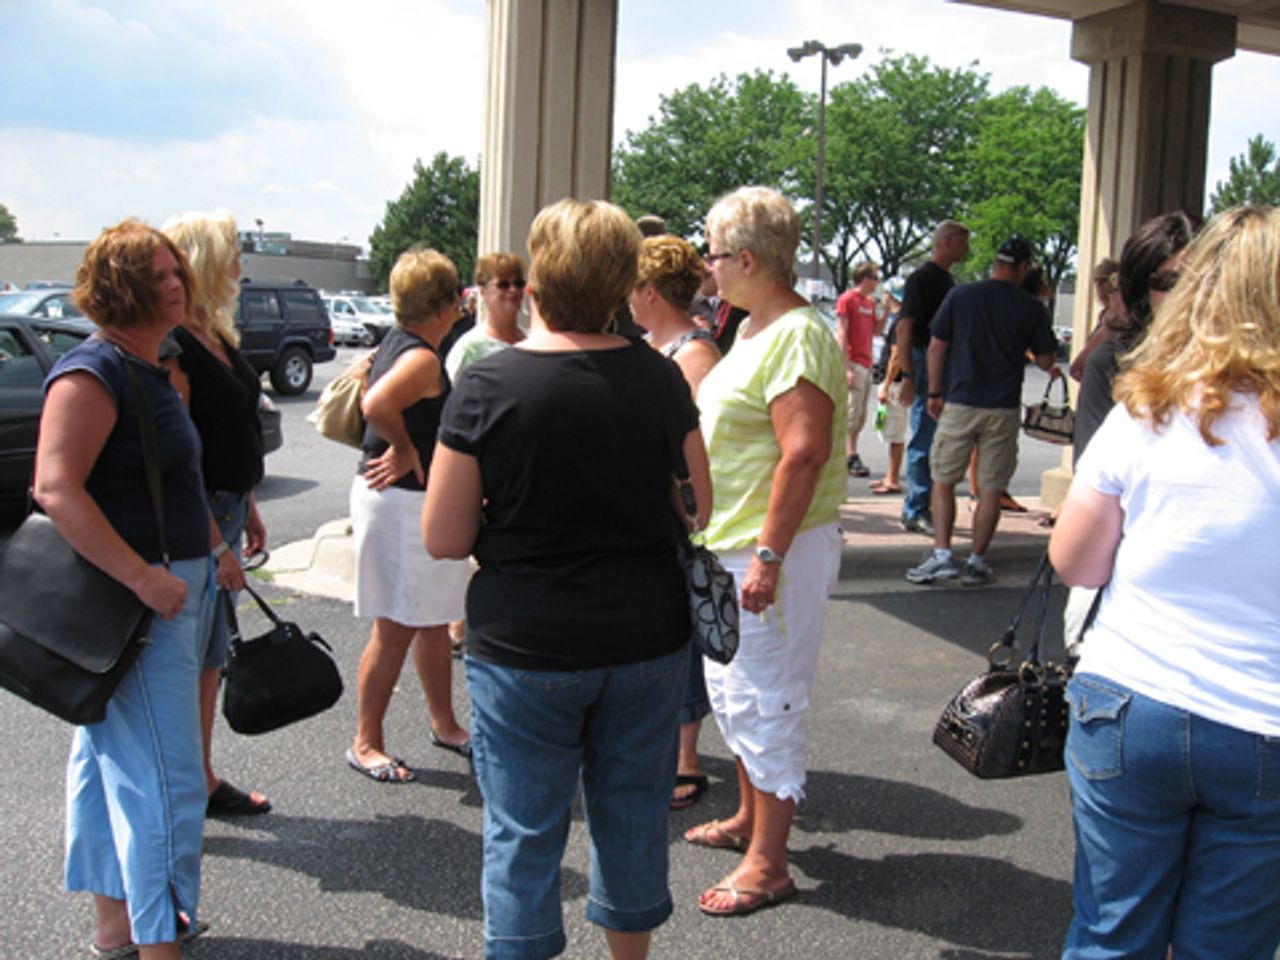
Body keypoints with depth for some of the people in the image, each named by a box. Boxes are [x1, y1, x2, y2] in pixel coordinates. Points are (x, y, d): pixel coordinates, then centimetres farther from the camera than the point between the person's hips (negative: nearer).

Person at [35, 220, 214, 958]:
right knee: (164, 779, -5)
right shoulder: (93, 373, -17)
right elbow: (56, 489, -27)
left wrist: (210, 556, 19)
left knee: (110, 757, 19)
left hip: (172, 586, 10)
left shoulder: (154, 369, 13)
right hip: (133, 601, -10)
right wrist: (144, 578, -29)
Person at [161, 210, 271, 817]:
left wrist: (248, 512, 20)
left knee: (211, 655, 17)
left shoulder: (216, 338, 12)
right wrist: (215, 544, -22)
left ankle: (203, 781, 31)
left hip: (224, 508, 10)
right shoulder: (172, 347, -19)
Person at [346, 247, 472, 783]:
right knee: (396, 629, 0)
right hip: (402, 504, -10)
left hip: (416, 502, 10)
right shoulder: (421, 358, -20)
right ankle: (366, 744, 14)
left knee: (433, 621, 19)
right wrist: (407, 452, -20)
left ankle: (444, 724, 32)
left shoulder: (397, 343, 11)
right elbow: (376, 405, -36)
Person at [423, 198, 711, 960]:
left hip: (525, 645, -3)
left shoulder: (489, 384, -13)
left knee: (525, 832, 12)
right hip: (648, 640, 3)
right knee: (635, 818, 19)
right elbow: (697, 507, 6)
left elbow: (444, 539, -10)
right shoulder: (659, 377, -5)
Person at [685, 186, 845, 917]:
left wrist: (768, 555, -27)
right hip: (732, 543, 11)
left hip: (774, 549, -11)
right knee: (730, 689, 21)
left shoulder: (797, 336, -19)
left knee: (764, 701, -2)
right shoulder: (756, 329, 14)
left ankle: (769, 864, 11)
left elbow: (804, 452, -26)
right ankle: (750, 819, 38)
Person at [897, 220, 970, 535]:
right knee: (924, 442, -5)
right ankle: (916, 512, 2)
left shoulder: (948, 280, 16)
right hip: (926, 365, -9)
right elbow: (904, 327, -15)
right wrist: (907, 376, -21)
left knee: (939, 443, 12)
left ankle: (926, 509, 21)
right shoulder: (922, 278, -10)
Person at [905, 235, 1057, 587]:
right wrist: (1053, 368, 30)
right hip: (1003, 409, 1)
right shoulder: (1031, 309, -1)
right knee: (990, 489, 8)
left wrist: (934, 393, 10)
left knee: (943, 481, 9)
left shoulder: (960, 295, -1)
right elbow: (1045, 361, 6)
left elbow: (937, 347, 1)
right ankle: (976, 561, 12)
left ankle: (942, 555, 0)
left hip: (960, 403, 0)